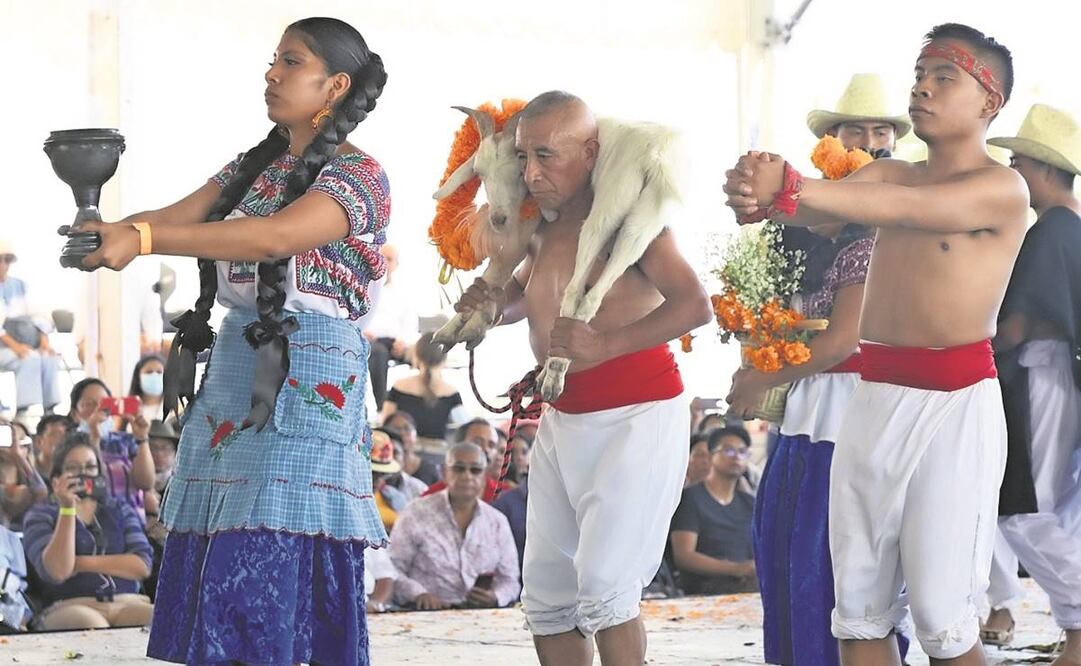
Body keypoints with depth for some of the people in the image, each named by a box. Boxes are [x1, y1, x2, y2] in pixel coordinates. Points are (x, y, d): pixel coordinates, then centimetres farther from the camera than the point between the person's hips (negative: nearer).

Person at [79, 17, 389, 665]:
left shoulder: (359, 175, -6)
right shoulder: (255, 166, 18)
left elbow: (275, 236, -23)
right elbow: (177, 217, 6)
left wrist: (143, 238, -31)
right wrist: (108, 234, -18)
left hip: (305, 378, -8)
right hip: (235, 368, 8)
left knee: (277, 559, -14)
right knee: (216, 568, 2)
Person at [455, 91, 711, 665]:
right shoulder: (544, 229, 9)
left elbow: (694, 305, -23)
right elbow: (524, 296, 27)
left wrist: (606, 346, -31)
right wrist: (494, 303, 4)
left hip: (636, 417, -8)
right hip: (563, 421, 8)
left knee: (603, 584, -17)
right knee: (546, 591, 9)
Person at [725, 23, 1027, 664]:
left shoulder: (1002, 190, -5)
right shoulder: (890, 174, 14)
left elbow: (906, 208, -23)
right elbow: (827, 210, -6)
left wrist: (790, 188, -36)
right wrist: (764, 194, -31)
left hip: (954, 405, -6)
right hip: (875, 399, 6)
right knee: (860, 611, 6)